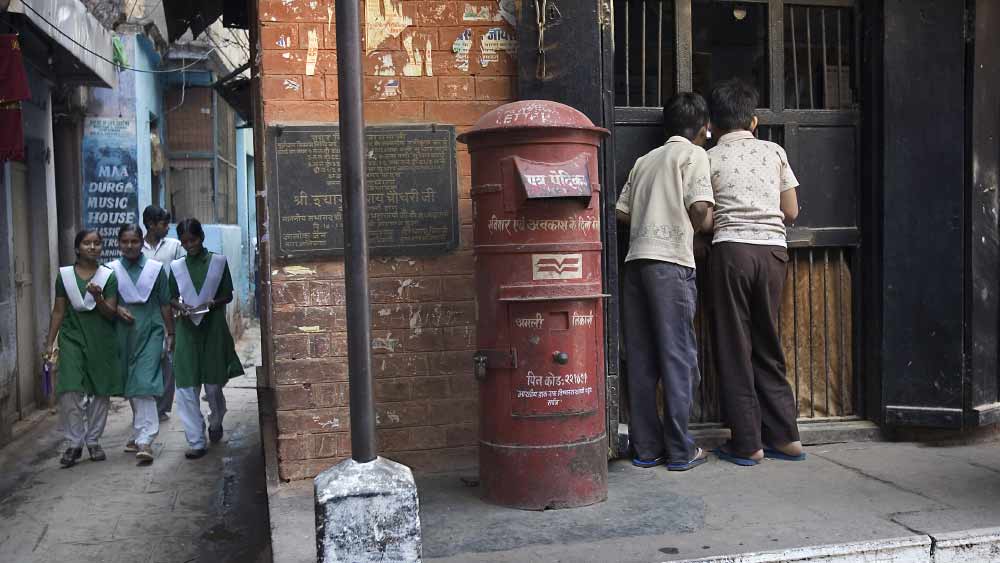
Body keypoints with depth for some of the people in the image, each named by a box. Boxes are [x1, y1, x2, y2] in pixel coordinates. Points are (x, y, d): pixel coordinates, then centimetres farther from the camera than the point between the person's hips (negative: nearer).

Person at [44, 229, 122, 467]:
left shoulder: (109, 276, 2)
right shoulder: (65, 275, 4)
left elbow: (110, 314, -1)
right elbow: (58, 311, 8)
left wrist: (97, 297, -20)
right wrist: (50, 343, 5)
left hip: (101, 340, 0)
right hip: (72, 338, 0)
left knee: (100, 392, 4)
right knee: (70, 390, -12)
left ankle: (93, 441, 18)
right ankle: (74, 443, -1)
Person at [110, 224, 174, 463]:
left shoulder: (156, 268, 2)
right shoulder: (111, 270, 5)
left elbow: (165, 304, 5)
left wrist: (170, 333, 6)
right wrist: (117, 309, -10)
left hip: (150, 333, -3)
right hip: (123, 334, 3)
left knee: (145, 386, -12)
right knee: (131, 387, 12)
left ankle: (145, 440, -15)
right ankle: (140, 433, 27)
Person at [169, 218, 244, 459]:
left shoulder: (218, 261, 2)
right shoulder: (177, 266, 7)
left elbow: (228, 294, 4)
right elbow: (172, 297, 11)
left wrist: (213, 302, -16)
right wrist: (180, 306, -10)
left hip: (213, 327, -1)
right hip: (187, 328, 1)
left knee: (213, 384, 5)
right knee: (186, 387, -5)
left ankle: (216, 422, 37)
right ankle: (196, 441, 1)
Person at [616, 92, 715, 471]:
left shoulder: (645, 160, 22)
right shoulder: (693, 155, 3)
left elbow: (621, 212, 17)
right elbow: (700, 211, -8)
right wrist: (706, 224, 12)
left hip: (636, 260, 6)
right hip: (671, 262, -6)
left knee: (641, 358, 6)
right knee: (678, 356, -1)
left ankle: (645, 447, 10)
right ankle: (680, 450, 2)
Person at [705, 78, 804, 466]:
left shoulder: (710, 158, 6)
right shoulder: (775, 152, 13)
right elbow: (791, 212, 13)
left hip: (732, 248, -3)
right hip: (773, 249, 4)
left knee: (734, 347, 2)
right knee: (767, 345, 13)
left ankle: (748, 444, 4)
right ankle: (785, 436, 15)